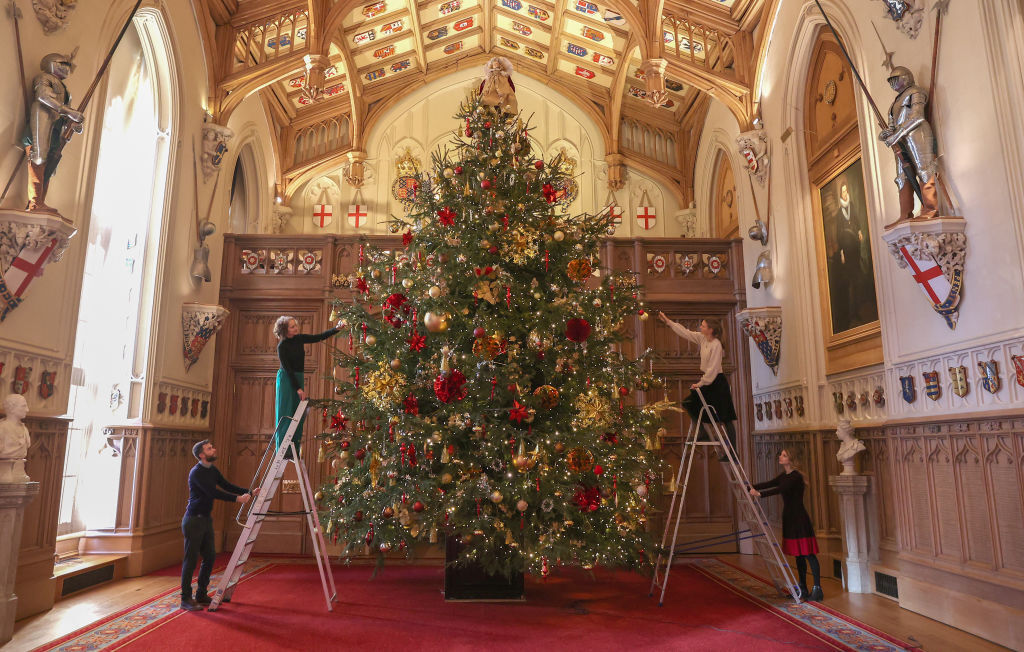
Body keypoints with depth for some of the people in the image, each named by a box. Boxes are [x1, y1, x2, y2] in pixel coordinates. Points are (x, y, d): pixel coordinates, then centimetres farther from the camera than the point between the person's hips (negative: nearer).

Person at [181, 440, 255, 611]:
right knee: (191, 559, -4)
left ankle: (201, 595, 20)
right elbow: (212, 492, -24)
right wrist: (237, 499, -26)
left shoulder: (212, 470, 10)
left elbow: (226, 486, 11)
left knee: (209, 557, 10)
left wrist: (249, 493, 2)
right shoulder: (196, 472, -17)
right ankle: (186, 599, 4)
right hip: (193, 520, -9)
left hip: (206, 519, 9)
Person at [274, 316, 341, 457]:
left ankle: (294, 449, 10)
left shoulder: (299, 338, 2)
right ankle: (284, 451, -2)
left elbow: (319, 337, 5)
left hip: (298, 378, 7)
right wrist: (298, 388, -17)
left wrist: (336, 328, -7)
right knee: (286, 415, -7)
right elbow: (287, 369, -16)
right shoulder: (282, 346, -15)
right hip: (286, 380, -7)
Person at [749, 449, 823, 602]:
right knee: (798, 555, 13)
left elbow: (780, 489, -27)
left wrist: (760, 493, -33)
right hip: (789, 518, 9)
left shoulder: (796, 476, -16)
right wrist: (750, 487, -3)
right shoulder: (783, 476, 12)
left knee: (808, 554, -5)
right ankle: (803, 590, 19)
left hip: (800, 519, -9)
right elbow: (769, 484, 7)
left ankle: (817, 589, 1)